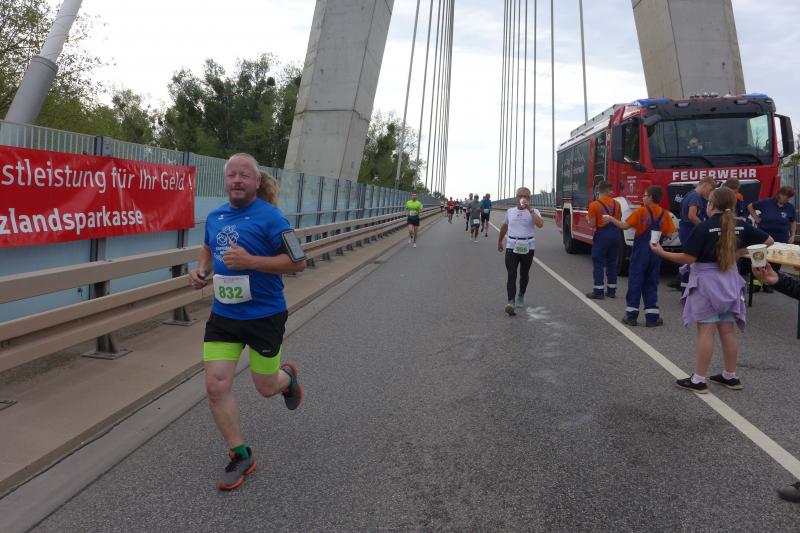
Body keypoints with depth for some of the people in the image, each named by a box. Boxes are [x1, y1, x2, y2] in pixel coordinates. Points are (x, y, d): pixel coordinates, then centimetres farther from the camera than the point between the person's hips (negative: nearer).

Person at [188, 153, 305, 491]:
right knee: (216, 387, -3)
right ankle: (241, 456, 15)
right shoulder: (214, 217, 6)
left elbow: (297, 262, -17)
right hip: (223, 315, 5)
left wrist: (250, 261, -26)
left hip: (264, 316, -5)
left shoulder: (269, 217, -13)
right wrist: (201, 270, 5)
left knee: (266, 388, 9)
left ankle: (288, 376, 47)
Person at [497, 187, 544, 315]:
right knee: (511, 275, -12)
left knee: (524, 274, 15)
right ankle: (511, 302, -20)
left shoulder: (534, 211, -1)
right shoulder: (510, 211, 8)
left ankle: (521, 295, 39)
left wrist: (530, 209, -23)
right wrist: (500, 241, 31)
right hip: (511, 247, 1)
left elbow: (540, 224, -22)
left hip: (528, 247, -1)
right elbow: (504, 227, 24)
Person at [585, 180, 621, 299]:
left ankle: (598, 291, 0)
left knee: (598, 264, 1)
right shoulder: (616, 204, 6)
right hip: (614, 234, 5)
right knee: (612, 263, 13)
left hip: (602, 235, -5)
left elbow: (592, 224, -11)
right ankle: (611, 290, 17)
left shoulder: (594, 205, -10)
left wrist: (588, 218, 9)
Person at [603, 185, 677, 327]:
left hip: (640, 251, -3)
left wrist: (611, 219, 0)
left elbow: (624, 226, -13)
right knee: (651, 283, 10)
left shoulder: (641, 212, -9)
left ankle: (631, 316, 7)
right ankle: (652, 317, 9)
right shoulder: (664, 214, 0)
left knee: (635, 281, 5)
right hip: (656, 252, 3)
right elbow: (669, 233, -1)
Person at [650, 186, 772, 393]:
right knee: (727, 330, 13)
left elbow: (688, 258, -18)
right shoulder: (740, 226, 1)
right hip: (729, 282, 6)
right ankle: (730, 376, 24)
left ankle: (698, 380, 3)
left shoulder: (704, 227, -16)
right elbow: (769, 241, 10)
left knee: (706, 331, -3)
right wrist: (738, 249, 14)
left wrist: (661, 252, -8)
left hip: (706, 282, -6)